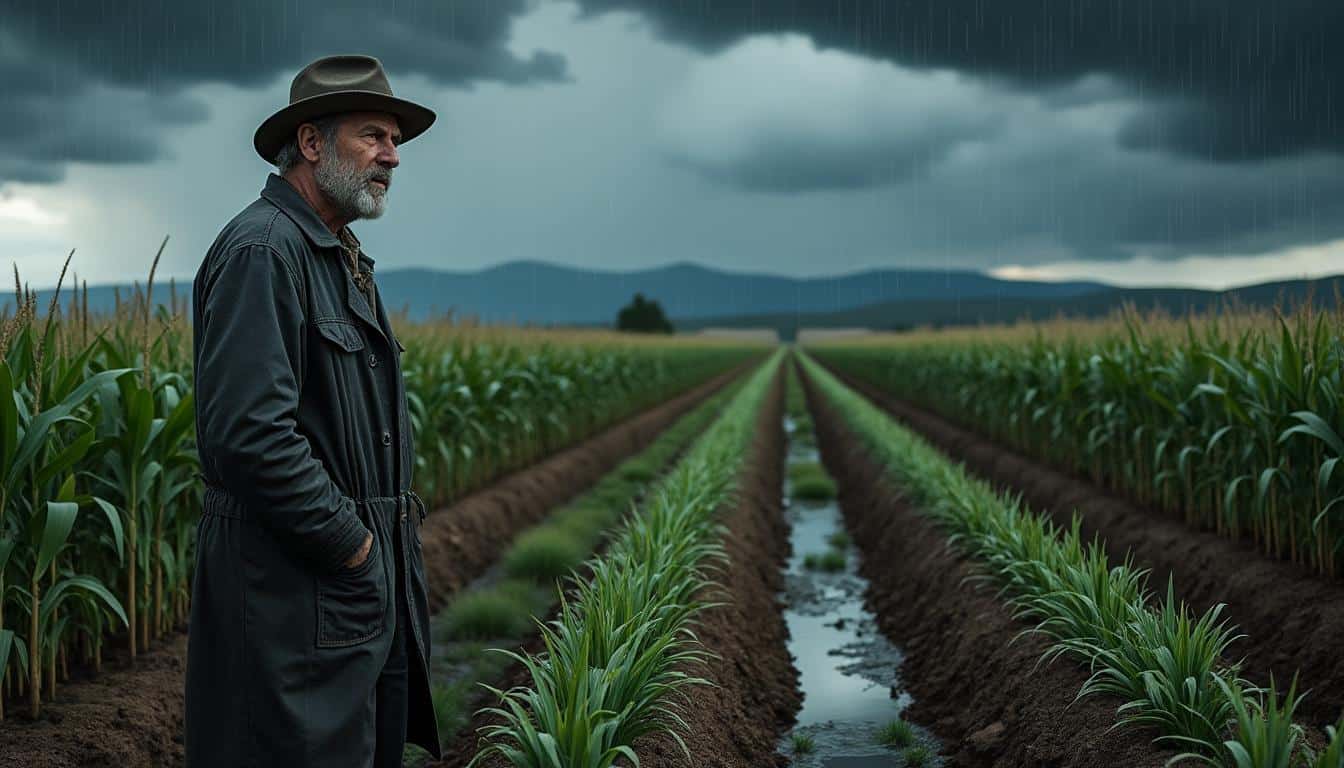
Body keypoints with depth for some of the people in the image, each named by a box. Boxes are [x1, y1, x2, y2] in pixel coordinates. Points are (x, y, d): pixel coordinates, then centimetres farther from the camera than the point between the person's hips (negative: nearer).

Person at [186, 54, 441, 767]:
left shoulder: (343, 259, 19)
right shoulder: (260, 250, -14)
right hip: (295, 582, -10)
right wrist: (351, 544, -17)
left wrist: (398, 519, 11)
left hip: (373, 574, 10)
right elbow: (250, 433, -24)